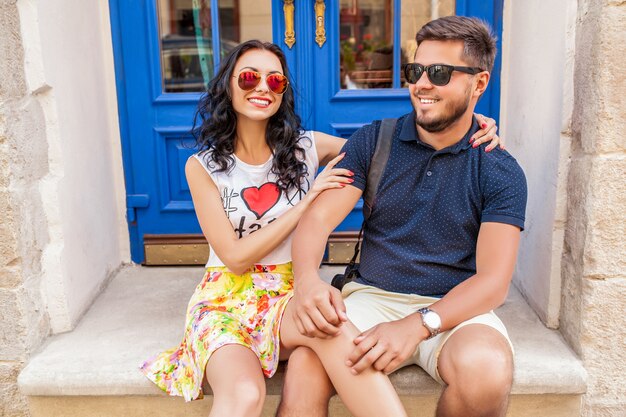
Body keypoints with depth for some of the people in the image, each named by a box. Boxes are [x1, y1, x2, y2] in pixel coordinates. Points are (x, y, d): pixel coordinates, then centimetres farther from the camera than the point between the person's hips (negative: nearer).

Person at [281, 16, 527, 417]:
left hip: (451, 308, 1)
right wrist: (307, 278, -29)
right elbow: (318, 218, -6)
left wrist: (418, 325, -28)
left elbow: (493, 280, -11)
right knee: (304, 370, -31)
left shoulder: (501, 172, -2)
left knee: (487, 372, -32)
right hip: (372, 295, 0)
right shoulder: (372, 142, 3)